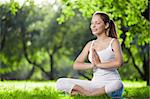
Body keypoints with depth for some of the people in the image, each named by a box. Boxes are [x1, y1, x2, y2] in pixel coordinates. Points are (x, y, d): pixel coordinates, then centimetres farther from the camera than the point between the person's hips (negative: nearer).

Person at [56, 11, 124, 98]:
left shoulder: (113, 42, -1)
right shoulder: (90, 45, 13)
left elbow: (119, 62, -20)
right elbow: (76, 65, 6)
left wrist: (99, 64, -10)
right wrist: (93, 65, -10)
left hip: (111, 82, -4)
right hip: (95, 83, 4)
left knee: (117, 85, -43)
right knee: (60, 83, -10)